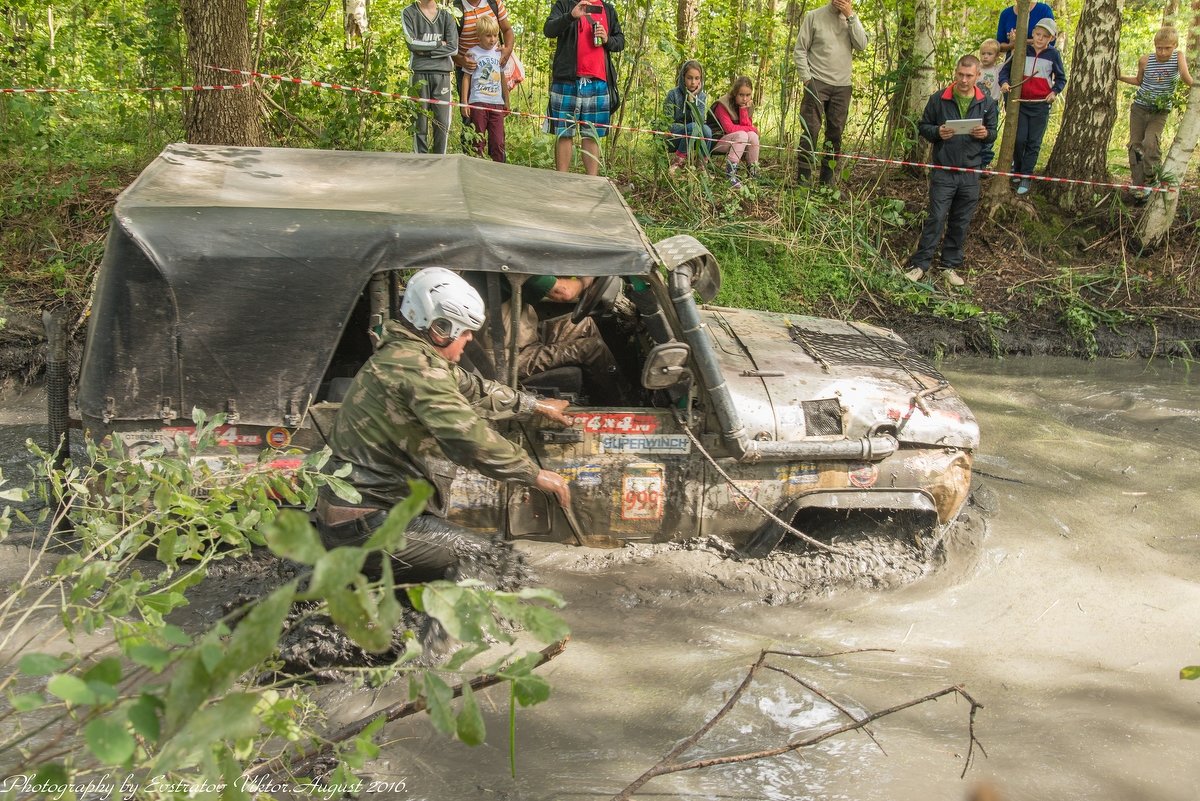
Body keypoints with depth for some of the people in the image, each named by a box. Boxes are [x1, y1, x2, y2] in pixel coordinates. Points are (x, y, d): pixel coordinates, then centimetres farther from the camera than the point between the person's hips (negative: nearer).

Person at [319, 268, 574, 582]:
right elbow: (469, 438, -26)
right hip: (367, 523, -10)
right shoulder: (417, 366, -19)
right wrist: (535, 475, -16)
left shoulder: (404, 354, 13)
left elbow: (473, 389, 28)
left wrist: (535, 405, 36)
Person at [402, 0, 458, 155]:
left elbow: (453, 47, -1)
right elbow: (412, 43, -7)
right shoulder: (409, 13, 6)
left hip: (442, 73, 2)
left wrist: (425, 51, -6)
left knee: (442, 123, -1)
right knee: (420, 120, -3)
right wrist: (439, 43, -1)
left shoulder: (446, 16, 11)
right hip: (420, 72, -2)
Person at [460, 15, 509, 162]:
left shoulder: (499, 53, 13)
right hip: (478, 102, -3)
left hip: (497, 103, 4)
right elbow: (466, 78, 0)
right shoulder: (473, 53, 1)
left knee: (498, 142, 0)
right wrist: (464, 102, -6)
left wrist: (506, 102, 20)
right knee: (478, 141, 0)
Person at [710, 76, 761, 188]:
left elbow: (747, 126, -7)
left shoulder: (746, 105, 3)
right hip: (716, 141, -6)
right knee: (742, 135, -31)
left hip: (735, 141, 6)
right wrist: (753, 129, -17)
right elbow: (729, 128, -25)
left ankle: (753, 173, -17)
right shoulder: (723, 105, -17)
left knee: (752, 136, -23)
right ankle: (730, 173, -39)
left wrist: (743, 109, -18)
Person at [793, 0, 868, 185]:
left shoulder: (852, 19, 10)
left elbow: (862, 45, -4)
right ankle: (803, 178, -7)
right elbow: (800, 50, 0)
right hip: (817, 82, -4)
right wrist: (806, 77, -9)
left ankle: (827, 179, 11)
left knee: (835, 132, 5)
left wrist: (851, 16, -10)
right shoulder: (814, 16, 0)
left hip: (842, 86, 4)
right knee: (811, 129, -9)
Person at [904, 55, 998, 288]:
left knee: (960, 223, 8)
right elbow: (923, 126, 5)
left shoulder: (987, 103, 4)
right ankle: (920, 264, 2)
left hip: (970, 173, 2)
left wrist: (986, 134, -11)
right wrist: (937, 132, -16)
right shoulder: (938, 99, -2)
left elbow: (993, 133, 12)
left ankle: (950, 265, 19)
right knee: (936, 219, -5)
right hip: (943, 171, -2)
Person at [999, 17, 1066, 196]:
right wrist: (1004, 82, -16)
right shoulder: (1022, 51, -1)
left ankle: (1025, 178, 7)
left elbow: (1061, 78, 10)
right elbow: (1005, 69, 4)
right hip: (1020, 102, 0)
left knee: (1034, 143, 2)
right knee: (1019, 139, -2)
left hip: (1041, 105, 0)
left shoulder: (1053, 55, 0)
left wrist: (1055, 92, -7)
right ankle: (1017, 168, 22)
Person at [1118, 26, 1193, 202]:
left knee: (1150, 143, -22)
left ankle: (1151, 179, -4)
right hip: (1139, 108, 2)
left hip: (1160, 112, -2)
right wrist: (1120, 77, 3)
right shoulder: (1145, 60, -7)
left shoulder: (1178, 57, -10)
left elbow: (1188, 80, -21)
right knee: (1135, 146, 0)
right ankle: (1138, 186, 7)